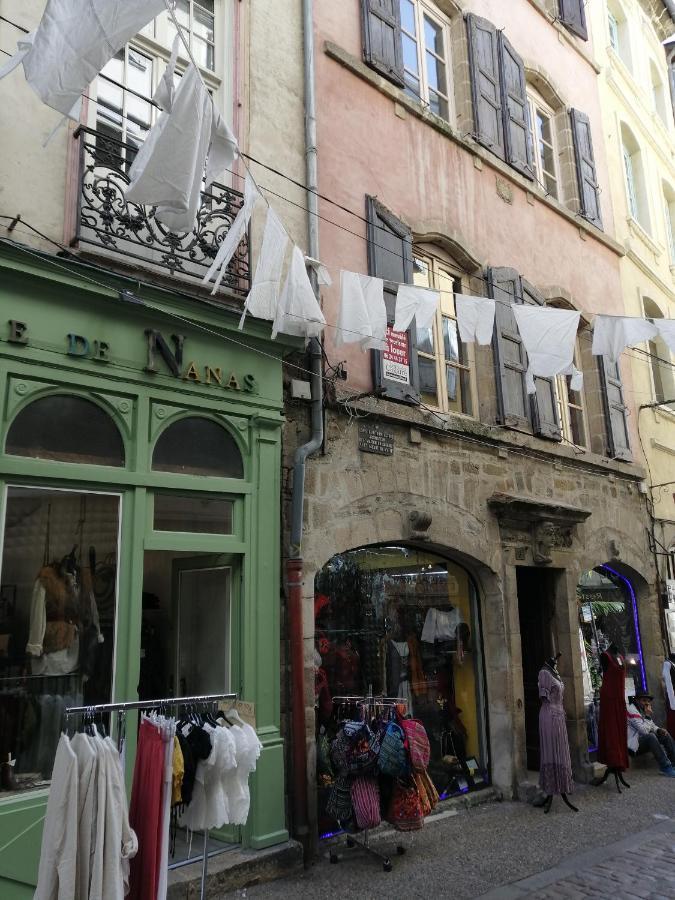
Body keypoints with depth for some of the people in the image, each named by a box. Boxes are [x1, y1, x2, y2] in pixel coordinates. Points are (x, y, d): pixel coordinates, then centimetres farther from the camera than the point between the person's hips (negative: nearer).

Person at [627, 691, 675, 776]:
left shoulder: (643, 710, 9)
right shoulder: (632, 710, -19)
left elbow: (652, 726, 16)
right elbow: (644, 731, -26)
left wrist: (659, 730, -5)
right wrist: (648, 716, -19)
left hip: (644, 740, 10)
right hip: (634, 744, -10)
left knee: (665, 735, 4)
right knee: (651, 736, -33)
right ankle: (666, 767, -29)